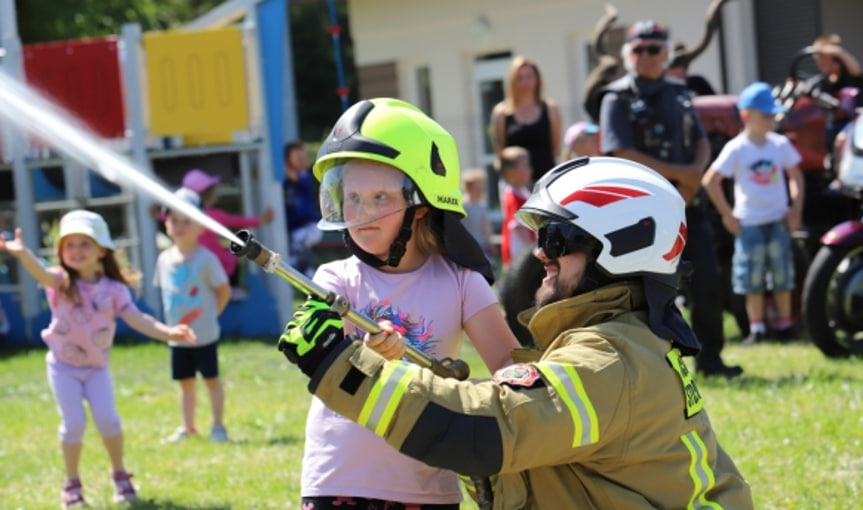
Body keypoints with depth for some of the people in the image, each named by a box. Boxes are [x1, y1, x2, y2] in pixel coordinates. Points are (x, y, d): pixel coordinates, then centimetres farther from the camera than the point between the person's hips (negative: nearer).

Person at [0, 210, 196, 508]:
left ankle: (119, 474, 13)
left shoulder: (114, 289, -9)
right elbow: (42, 274, -36)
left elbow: (136, 318, -16)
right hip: (63, 365, -1)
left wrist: (168, 332, -34)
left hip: (96, 366, 1)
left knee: (107, 418, -10)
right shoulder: (62, 282, -15)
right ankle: (71, 483, 11)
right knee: (74, 422, -9)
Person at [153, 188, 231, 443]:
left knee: (211, 379, 3)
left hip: (204, 334, -5)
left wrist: (211, 314, -5)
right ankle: (187, 427, 22)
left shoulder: (205, 258, -13)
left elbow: (224, 290, -7)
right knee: (185, 381, 13)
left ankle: (218, 425, 11)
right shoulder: (165, 259, 3)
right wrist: (169, 324, 6)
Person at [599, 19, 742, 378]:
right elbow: (622, 153, -13)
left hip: (687, 200, 5)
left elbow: (702, 142, 15)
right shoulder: (618, 99, -3)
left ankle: (709, 357, 6)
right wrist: (678, 172, -15)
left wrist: (695, 174, -8)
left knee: (706, 278, -1)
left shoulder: (679, 94, 16)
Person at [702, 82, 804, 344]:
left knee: (783, 277, 7)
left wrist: (796, 209, 2)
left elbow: (795, 176, 11)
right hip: (749, 223, -3)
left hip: (778, 221, 3)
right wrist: (728, 215, -9)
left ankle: (785, 324, 18)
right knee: (752, 281, 2)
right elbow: (710, 181, -9)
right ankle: (756, 328, 9)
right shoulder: (736, 148, -10)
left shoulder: (781, 144, 0)